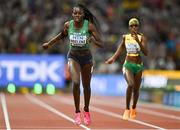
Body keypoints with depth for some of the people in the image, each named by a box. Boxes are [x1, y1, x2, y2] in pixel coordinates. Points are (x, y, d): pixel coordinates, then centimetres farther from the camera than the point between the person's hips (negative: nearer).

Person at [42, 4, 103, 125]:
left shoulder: (89, 26, -19)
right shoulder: (68, 25, -13)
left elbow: (101, 44, -18)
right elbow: (62, 35, 11)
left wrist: (93, 40, -38)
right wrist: (49, 43, 16)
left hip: (86, 57, 0)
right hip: (73, 57, 0)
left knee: (86, 86, 13)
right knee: (76, 82, -22)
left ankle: (86, 111, 36)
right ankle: (77, 112, -11)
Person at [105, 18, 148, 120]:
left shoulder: (142, 37, -6)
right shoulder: (125, 37, 2)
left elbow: (146, 53, -17)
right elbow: (120, 50, 18)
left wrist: (138, 41, -27)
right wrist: (113, 58, 10)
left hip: (139, 66, 0)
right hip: (128, 65, 0)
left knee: (136, 89, 12)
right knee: (130, 84, -26)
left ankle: (134, 108, 41)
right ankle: (127, 110, -16)